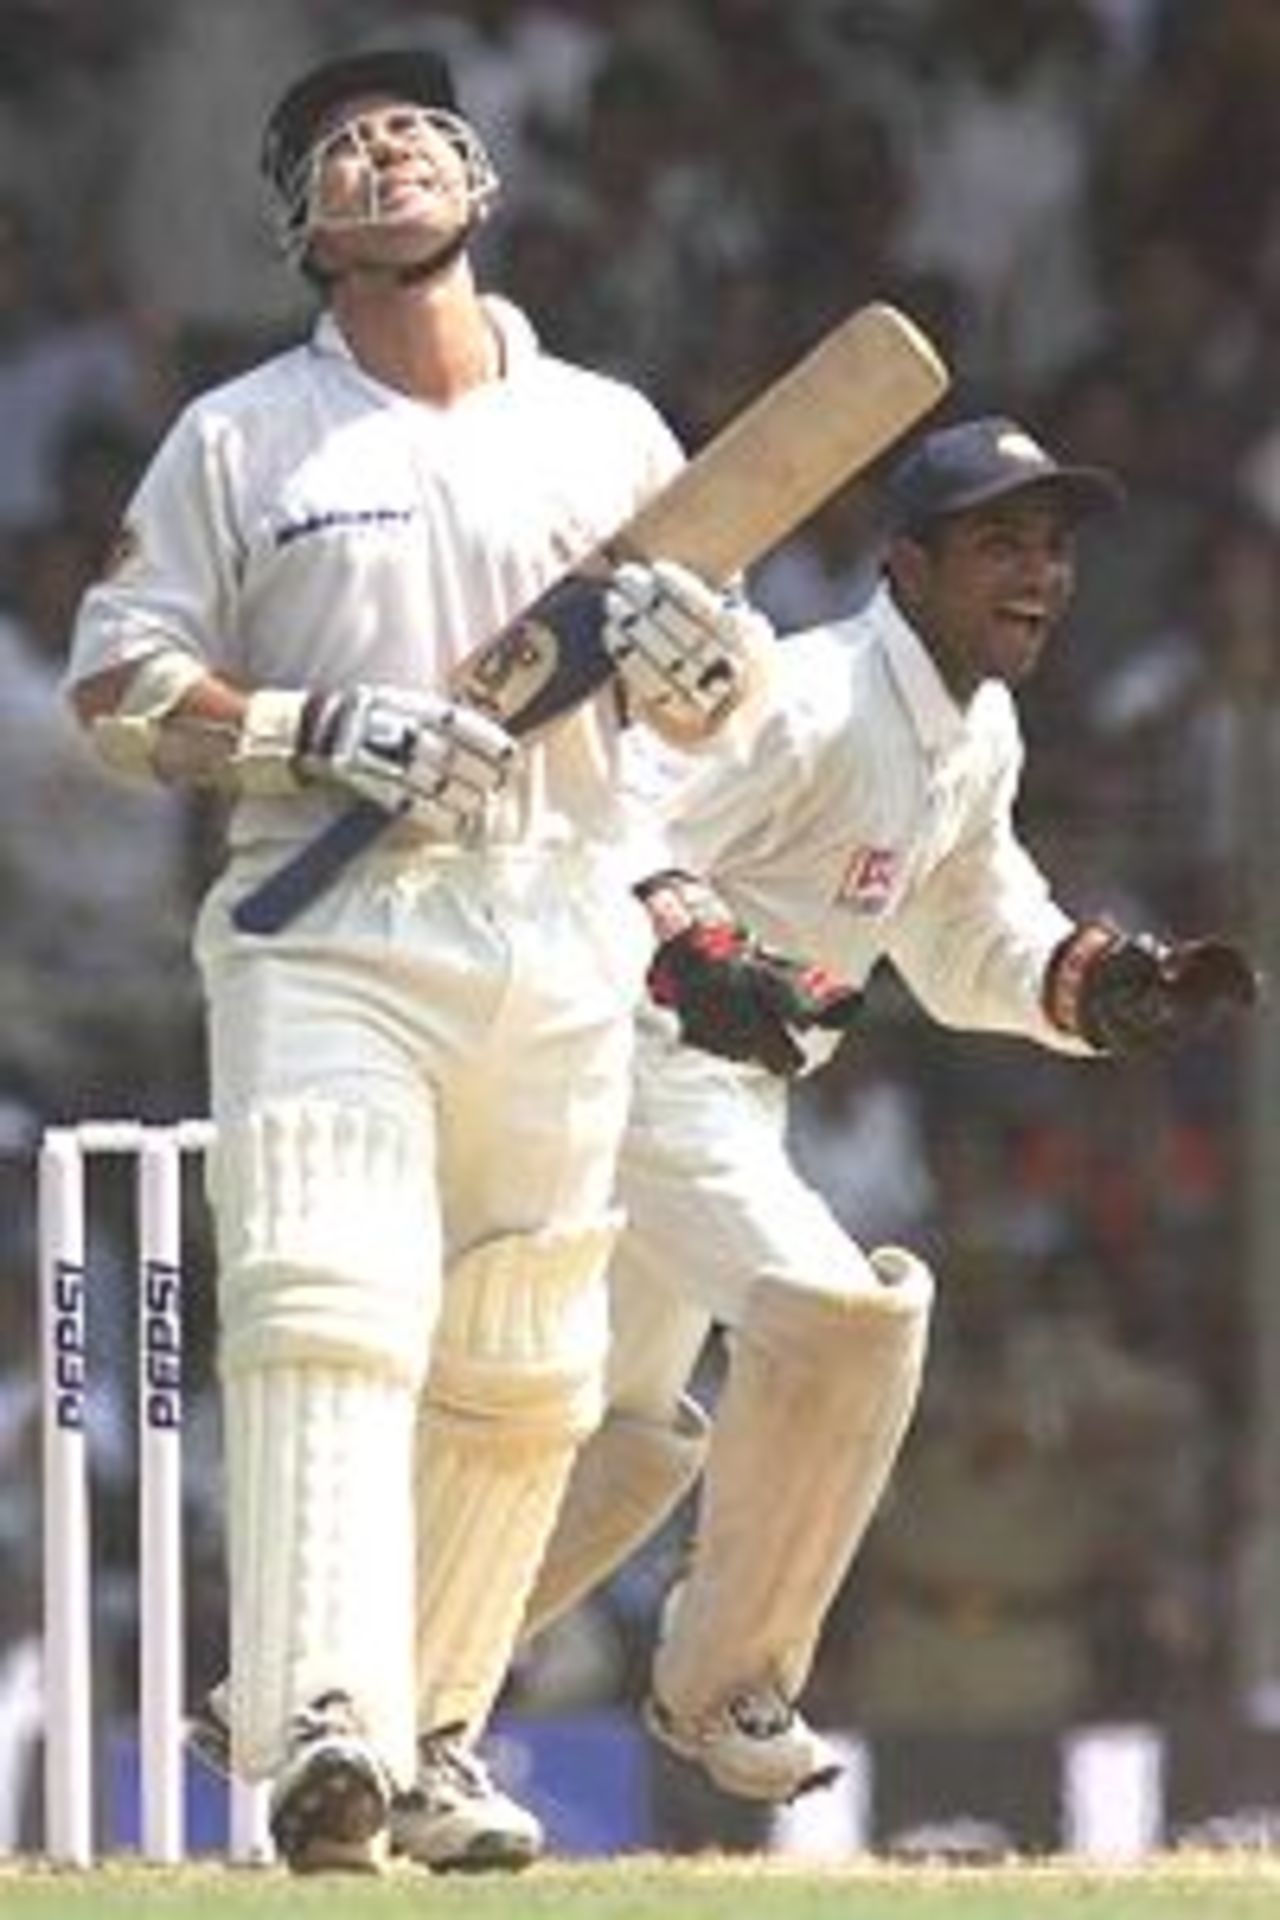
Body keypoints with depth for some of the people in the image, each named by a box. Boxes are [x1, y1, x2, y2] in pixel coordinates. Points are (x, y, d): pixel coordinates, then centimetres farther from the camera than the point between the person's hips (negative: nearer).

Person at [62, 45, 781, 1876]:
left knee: (523, 1377, 4)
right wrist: (318, 735, -13)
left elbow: (729, 691, 17)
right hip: (327, 932, -3)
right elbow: (119, 685, 3)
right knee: (325, 1311, -21)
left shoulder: (611, 433, 14)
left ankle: (435, 1742, 16)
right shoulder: (238, 440, 8)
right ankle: (325, 1731, -34)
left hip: (564, 943, 4)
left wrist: (680, 638, -8)